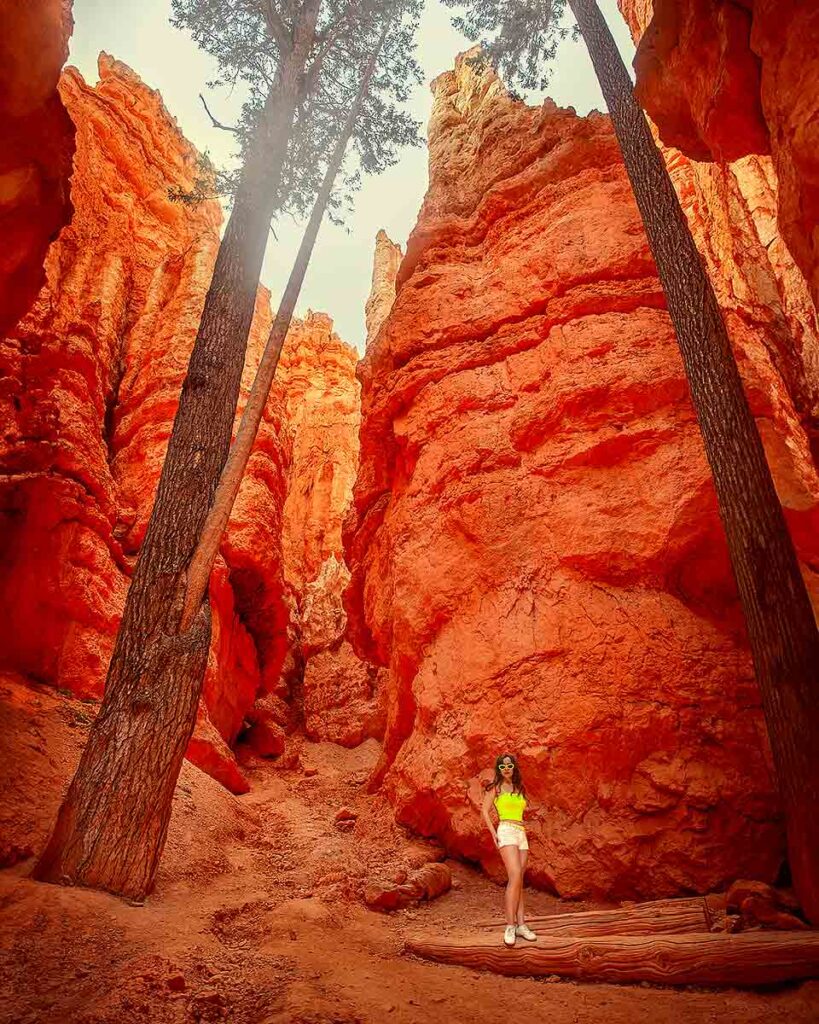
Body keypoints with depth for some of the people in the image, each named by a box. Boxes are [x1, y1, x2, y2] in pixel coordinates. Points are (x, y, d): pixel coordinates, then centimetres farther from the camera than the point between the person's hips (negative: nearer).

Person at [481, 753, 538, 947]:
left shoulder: (519, 788, 17)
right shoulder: (495, 787, 2)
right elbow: (485, 811, 1)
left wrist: (522, 832, 13)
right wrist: (493, 833, -9)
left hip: (521, 833, 6)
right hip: (506, 832, -6)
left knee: (519, 881, 3)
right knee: (515, 877, -18)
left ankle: (521, 924, 6)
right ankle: (510, 926, -15)